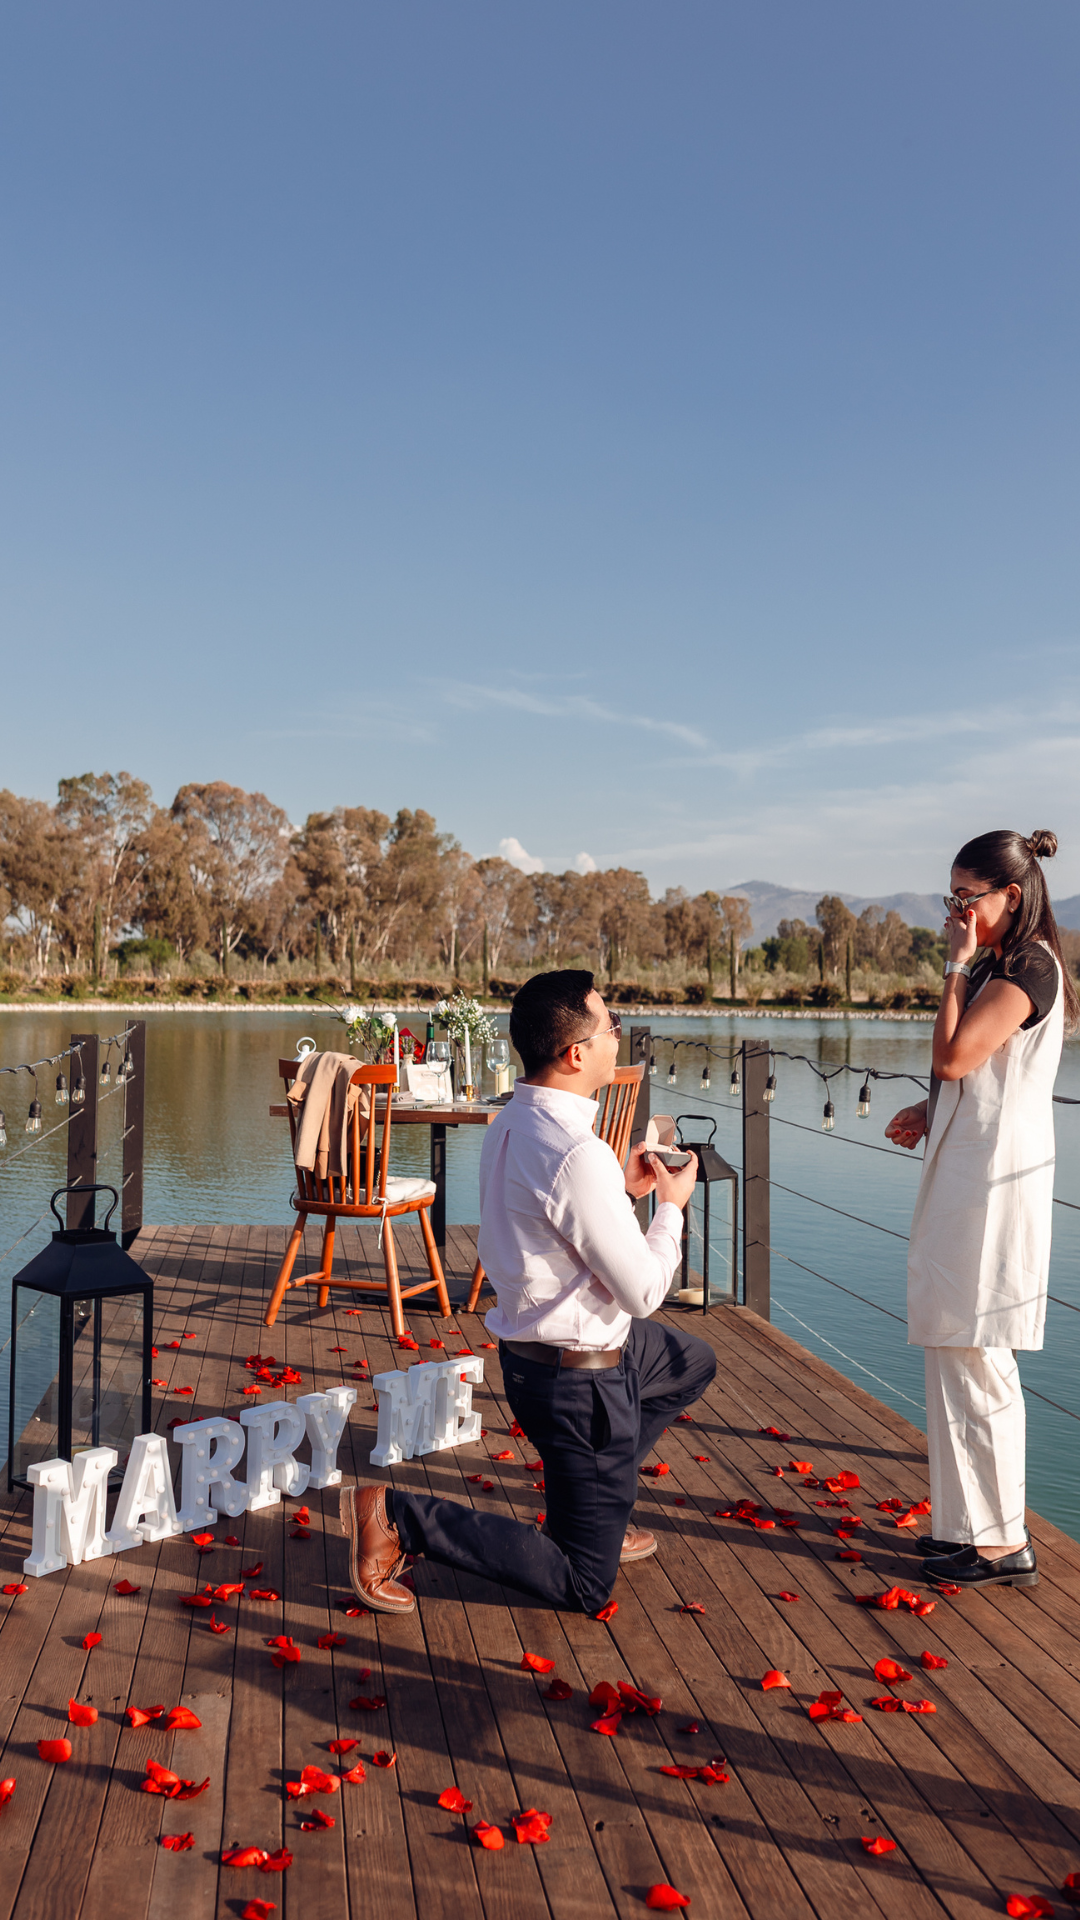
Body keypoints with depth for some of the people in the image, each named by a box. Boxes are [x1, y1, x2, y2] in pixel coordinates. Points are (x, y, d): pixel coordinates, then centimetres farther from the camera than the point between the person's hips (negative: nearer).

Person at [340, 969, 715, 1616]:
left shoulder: (511, 1124, -1)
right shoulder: (578, 1155, -30)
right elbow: (642, 1291, -22)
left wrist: (622, 1189, 8)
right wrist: (671, 1206, -7)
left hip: (531, 1340, 9)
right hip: (578, 1376, -9)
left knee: (694, 1361, 32)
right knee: (584, 1587, 7)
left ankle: (596, 1504, 33)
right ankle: (398, 1516, 1)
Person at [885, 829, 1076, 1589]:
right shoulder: (1001, 965, 16)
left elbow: (954, 1055, -21)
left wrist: (958, 964, -14)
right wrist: (930, 1112, 7)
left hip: (993, 1183, -10)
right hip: (968, 1174, 10)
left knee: (972, 1359, -3)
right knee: (968, 1357, 16)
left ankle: (1002, 1541, 9)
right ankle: (978, 1522, 28)